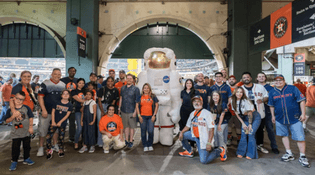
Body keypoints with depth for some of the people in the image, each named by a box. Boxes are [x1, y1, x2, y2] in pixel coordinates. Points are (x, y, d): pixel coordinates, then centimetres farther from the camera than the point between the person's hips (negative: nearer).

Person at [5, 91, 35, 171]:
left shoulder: (26, 108, -5)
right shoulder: (10, 110, -4)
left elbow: (30, 118, 0)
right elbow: (7, 120, 0)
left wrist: (31, 127, -4)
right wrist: (13, 116, -18)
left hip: (26, 132, 1)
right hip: (15, 133, 0)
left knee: (27, 146, 14)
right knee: (15, 148, 6)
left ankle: (26, 159, 32)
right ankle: (14, 161, 23)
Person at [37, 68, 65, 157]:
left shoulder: (63, 85, 7)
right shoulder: (45, 84, -5)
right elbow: (40, 97, -9)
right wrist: (43, 110, -16)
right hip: (46, 112, -4)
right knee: (43, 129, 0)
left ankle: (55, 145, 28)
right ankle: (41, 148, 14)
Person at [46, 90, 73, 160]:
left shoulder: (69, 105, -2)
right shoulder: (57, 103, 3)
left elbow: (67, 115, -5)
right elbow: (53, 112, 4)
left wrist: (60, 122, -10)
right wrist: (53, 121, -5)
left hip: (62, 124, -1)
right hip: (54, 123, 1)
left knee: (61, 138, 8)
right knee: (48, 137, -8)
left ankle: (61, 151, 27)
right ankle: (49, 150, 12)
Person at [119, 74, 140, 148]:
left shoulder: (135, 89, -4)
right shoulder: (123, 88, 10)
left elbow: (137, 101, -6)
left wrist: (135, 111, -12)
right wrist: (119, 108, 15)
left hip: (131, 111, -4)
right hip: (123, 110, 4)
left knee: (132, 127, 5)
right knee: (126, 126, 12)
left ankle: (131, 141, 16)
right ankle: (126, 141, 23)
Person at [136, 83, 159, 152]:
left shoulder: (153, 96, 4)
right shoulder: (140, 97, 7)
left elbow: (156, 106, 4)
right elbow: (137, 106, 7)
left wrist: (154, 115, -3)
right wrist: (139, 115, -2)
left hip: (151, 117, -1)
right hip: (142, 117, 1)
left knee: (150, 131, -5)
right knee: (143, 132, 5)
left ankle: (150, 145, 15)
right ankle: (145, 146, 19)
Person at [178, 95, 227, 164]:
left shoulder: (207, 113, -16)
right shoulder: (192, 114, 7)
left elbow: (211, 129, -19)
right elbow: (188, 126, 12)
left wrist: (209, 143, -24)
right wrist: (181, 132, -7)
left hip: (204, 139, -7)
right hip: (194, 136, 7)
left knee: (203, 160, -12)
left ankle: (220, 151, 12)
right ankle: (189, 151, 17)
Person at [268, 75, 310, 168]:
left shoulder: (293, 88, -5)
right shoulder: (272, 92, 4)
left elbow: (301, 101, -3)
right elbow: (271, 105, 13)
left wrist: (303, 114, -7)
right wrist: (273, 116, 15)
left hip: (295, 118, -3)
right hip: (280, 119, 3)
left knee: (300, 137, -1)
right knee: (284, 135, 13)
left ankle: (302, 157, 14)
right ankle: (289, 154, 29)